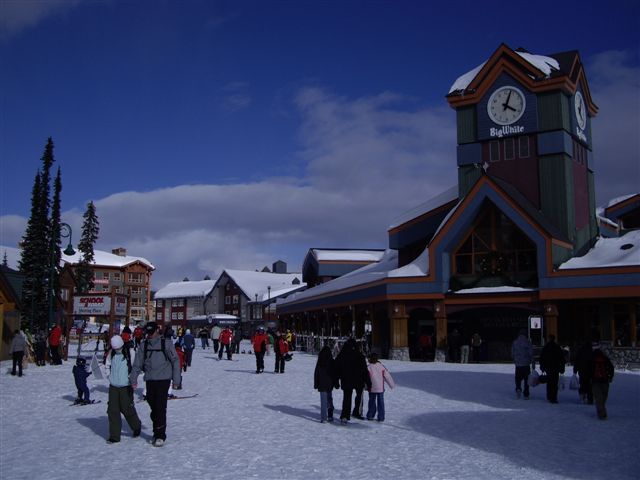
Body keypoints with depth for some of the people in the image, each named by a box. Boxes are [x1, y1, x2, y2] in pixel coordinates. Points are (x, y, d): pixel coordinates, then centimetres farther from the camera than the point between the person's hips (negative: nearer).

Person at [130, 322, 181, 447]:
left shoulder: (166, 343, -5)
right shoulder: (144, 345, 7)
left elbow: (175, 361, -2)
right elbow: (137, 363, 10)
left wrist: (176, 379, -4)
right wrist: (133, 378, 1)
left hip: (163, 379, -4)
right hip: (149, 380, 4)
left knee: (160, 407, -7)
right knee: (153, 407, 10)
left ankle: (161, 435, 1)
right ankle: (156, 432, 24)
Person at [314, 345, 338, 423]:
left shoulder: (319, 362, -7)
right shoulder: (332, 362, -5)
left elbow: (316, 374, -1)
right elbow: (335, 374, 1)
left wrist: (316, 384, 8)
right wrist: (336, 384, 9)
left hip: (322, 385, -2)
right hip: (330, 384, 2)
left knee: (323, 402, -2)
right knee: (329, 400, 17)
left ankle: (323, 418, -8)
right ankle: (330, 416, 21)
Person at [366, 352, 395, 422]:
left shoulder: (369, 367, -10)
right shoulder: (381, 366, -1)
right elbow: (387, 376, 3)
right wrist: (392, 384, 12)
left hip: (372, 388, -2)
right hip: (380, 388, 2)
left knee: (372, 402, 13)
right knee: (380, 402, 8)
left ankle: (370, 416, 17)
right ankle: (381, 417, 8)